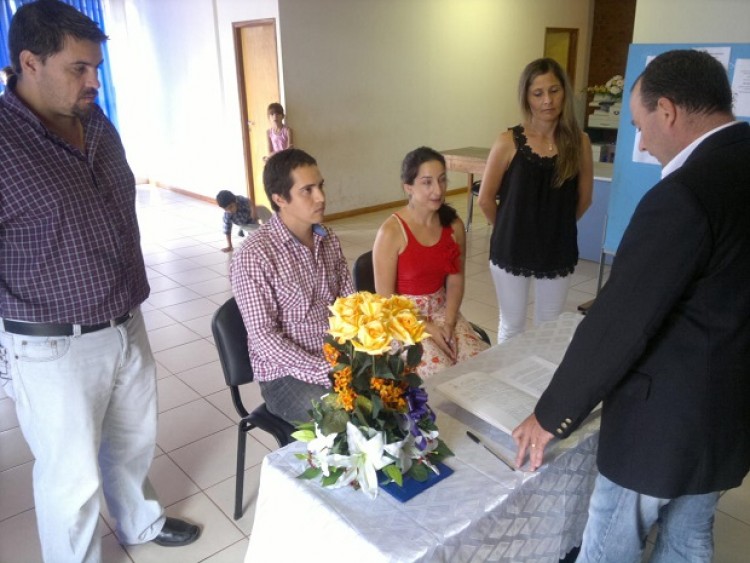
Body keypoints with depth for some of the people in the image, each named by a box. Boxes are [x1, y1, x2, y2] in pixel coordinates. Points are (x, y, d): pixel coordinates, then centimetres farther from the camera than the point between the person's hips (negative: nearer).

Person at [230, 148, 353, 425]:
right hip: (286, 373, -6)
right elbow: (265, 337, -18)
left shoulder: (329, 240, 3)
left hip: (339, 358, 6)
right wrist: (328, 375, -22)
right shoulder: (253, 256, -17)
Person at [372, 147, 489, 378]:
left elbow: (455, 280, 5)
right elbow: (385, 297, -14)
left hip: (442, 310, 5)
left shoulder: (453, 224, -2)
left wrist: (448, 323, -10)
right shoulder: (391, 232, -18)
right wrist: (427, 328, -17)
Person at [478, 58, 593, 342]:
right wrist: (509, 228, 7)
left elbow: (584, 199, 6)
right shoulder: (509, 142, -11)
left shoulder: (579, 142, -5)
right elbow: (485, 199, -3)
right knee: (512, 326, 13)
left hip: (558, 251, 2)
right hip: (511, 250, -1)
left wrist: (555, 226, 12)